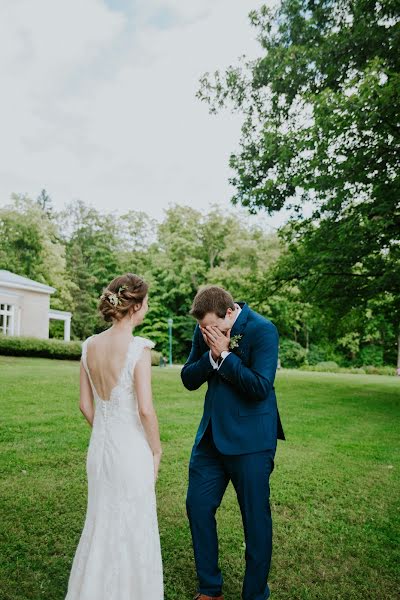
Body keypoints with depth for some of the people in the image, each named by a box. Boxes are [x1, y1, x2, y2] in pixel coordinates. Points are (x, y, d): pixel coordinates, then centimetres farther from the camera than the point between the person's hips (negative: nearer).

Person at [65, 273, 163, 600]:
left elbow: (85, 404, 6)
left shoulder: (90, 345, 0)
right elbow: (145, 409, -20)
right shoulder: (138, 348, -19)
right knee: (134, 529, 14)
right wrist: (156, 450, -5)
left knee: (100, 523, 23)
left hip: (99, 446, 6)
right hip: (132, 448, -6)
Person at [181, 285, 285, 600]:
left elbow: (261, 388, -23)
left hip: (250, 440, -6)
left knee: (255, 516, 8)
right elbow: (189, 379, 1)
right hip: (211, 434, 6)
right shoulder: (205, 330, 1)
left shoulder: (263, 330, -17)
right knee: (197, 505, 12)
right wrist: (212, 355, -16)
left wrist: (225, 354, -21)